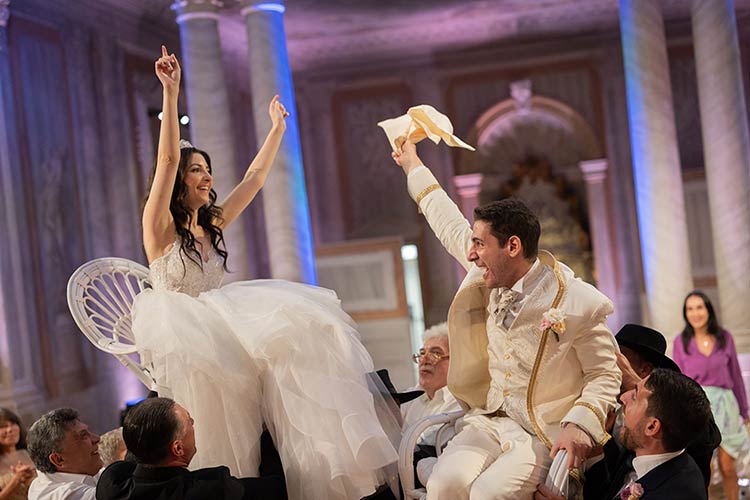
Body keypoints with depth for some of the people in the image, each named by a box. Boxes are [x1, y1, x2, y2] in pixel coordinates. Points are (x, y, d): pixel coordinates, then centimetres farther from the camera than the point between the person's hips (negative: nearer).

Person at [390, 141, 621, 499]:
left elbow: (605, 377, -4)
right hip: (490, 421, 5)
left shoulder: (579, 304, -15)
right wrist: (412, 165, 31)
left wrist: (579, 424, -23)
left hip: (546, 433, -4)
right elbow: (450, 225, 19)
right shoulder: (489, 277, 2)